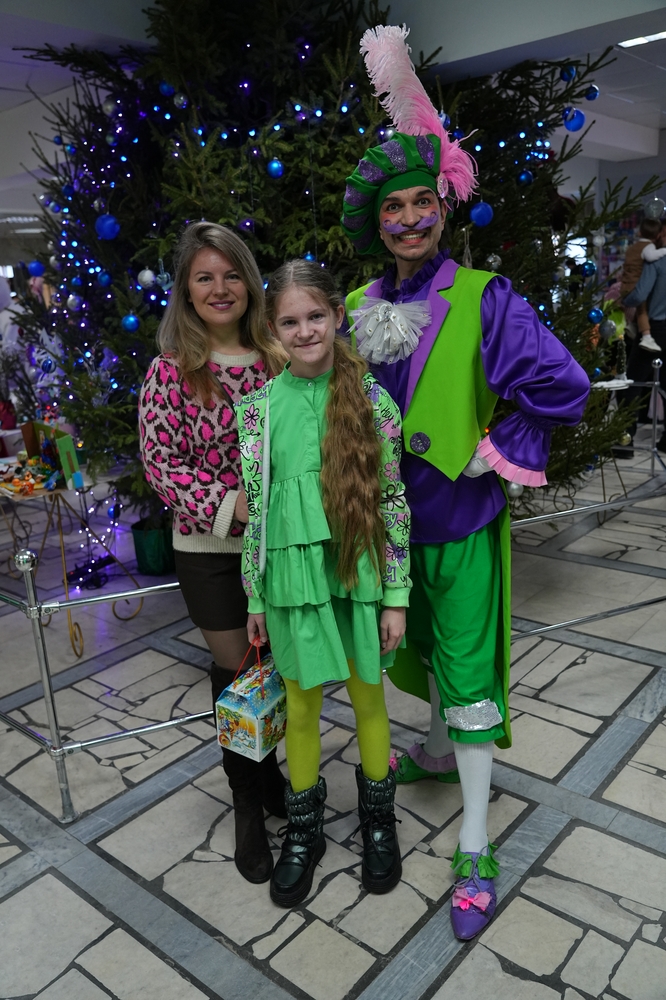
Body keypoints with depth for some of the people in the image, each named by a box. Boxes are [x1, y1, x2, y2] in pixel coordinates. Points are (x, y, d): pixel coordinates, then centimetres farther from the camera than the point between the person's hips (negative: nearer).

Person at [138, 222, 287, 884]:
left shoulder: (276, 359, 1)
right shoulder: (170, 372, -8)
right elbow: (160, 463, -9)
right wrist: (230, 503, -20)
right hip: (210, 550, -3)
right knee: (235, 669, 10)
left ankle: (268, 767, 43)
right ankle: (248, 801, 32)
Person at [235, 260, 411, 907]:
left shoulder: (371, 399, -5)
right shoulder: (259, 407, -2)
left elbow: (393, 499, -4)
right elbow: (254, 507, 2)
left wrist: (396, 595, -5)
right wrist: (255, 596, 4)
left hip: (360, 573, -1)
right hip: (294, 577, 1)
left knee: (368, 697, 15)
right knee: (301, 706, 14)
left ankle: (378, 819, 40)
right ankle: (303, 830, 37)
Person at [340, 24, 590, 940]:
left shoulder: (482, 299, -13)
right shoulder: (357, 307, 3)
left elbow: (562, 387, -17)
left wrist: (496, 453, -14)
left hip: (461, 518, -5)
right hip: (389, 513, 6)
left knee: (467, 666, 1)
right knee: (423, 644, 23)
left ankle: (476, 852, 15)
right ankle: (440, 750, 51)